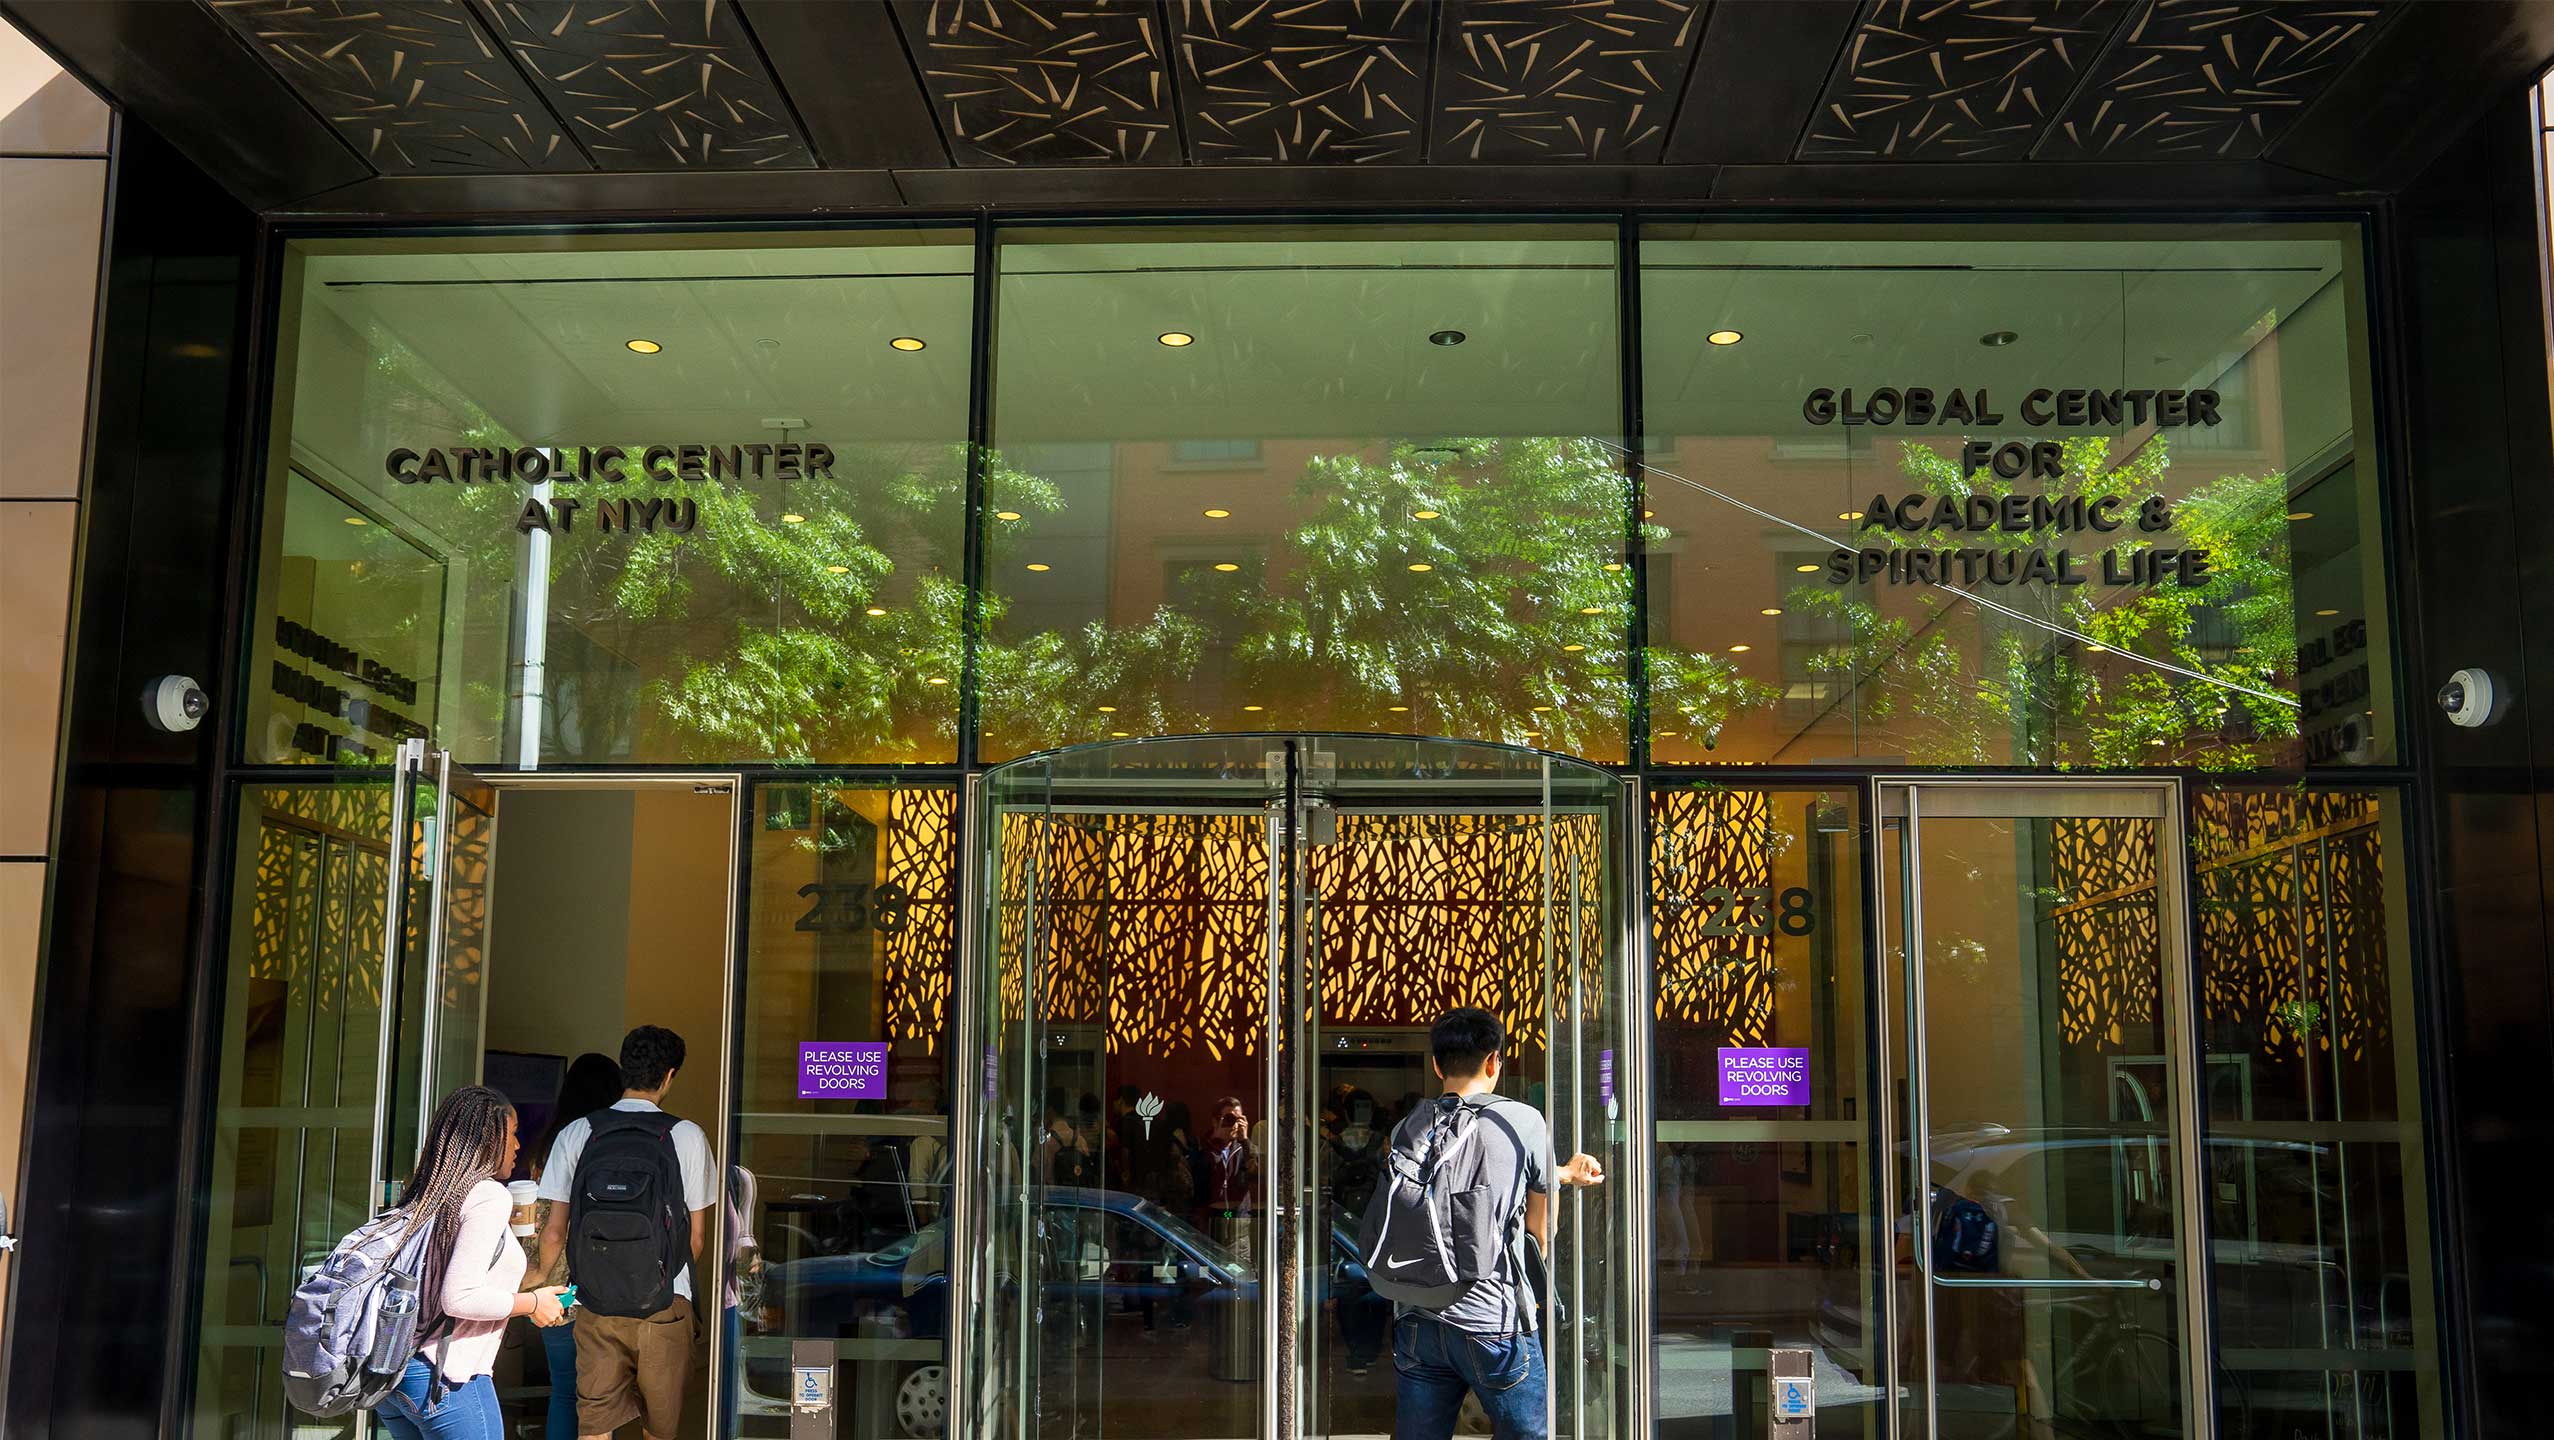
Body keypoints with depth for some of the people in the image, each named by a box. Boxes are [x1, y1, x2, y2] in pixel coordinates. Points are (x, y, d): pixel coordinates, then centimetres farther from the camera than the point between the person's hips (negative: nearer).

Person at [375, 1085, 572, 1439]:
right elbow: (459, 1297, -20)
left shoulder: (424, 1197, 10)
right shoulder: (489, 1195, -12)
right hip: (444, 1380, -8)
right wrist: (532, 1303, -5)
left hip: (392, 1370, 8)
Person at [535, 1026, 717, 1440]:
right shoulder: (687, 1136, -2)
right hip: (666, 1304, -1)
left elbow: (553, 1232, 4)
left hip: (596, 1303, 2)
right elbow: (697, 1235, 3)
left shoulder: (575, 1134, 3)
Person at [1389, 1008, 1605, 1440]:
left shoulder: (1409, 1128, 8)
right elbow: (1540, 1232, 4)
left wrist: (1563, 1174, 34)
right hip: (1493, 1324, -4)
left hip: (1416, 1321, 4)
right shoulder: (1523, 1120, -4)